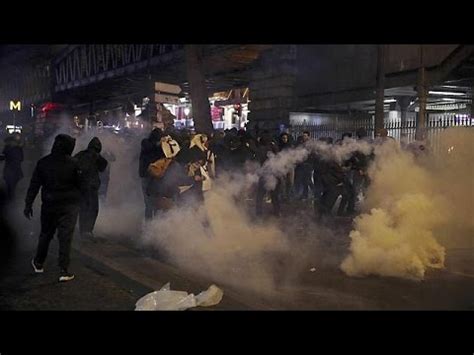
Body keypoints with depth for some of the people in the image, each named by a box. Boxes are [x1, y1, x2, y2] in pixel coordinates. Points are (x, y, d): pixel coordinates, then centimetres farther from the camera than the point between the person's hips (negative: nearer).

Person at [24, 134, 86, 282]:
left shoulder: (42, 163, -2)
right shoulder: (73, 163, -11)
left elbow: (34, 185, 1)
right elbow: (82, 185, -6)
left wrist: (28, 204, 6)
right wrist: (77, 197, 14)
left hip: (49, 204, 3)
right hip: (69, 205, -3)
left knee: (46, 234, 20)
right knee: (65, 236, -1)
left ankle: (38, 263, 36)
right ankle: (64, 271, -4)